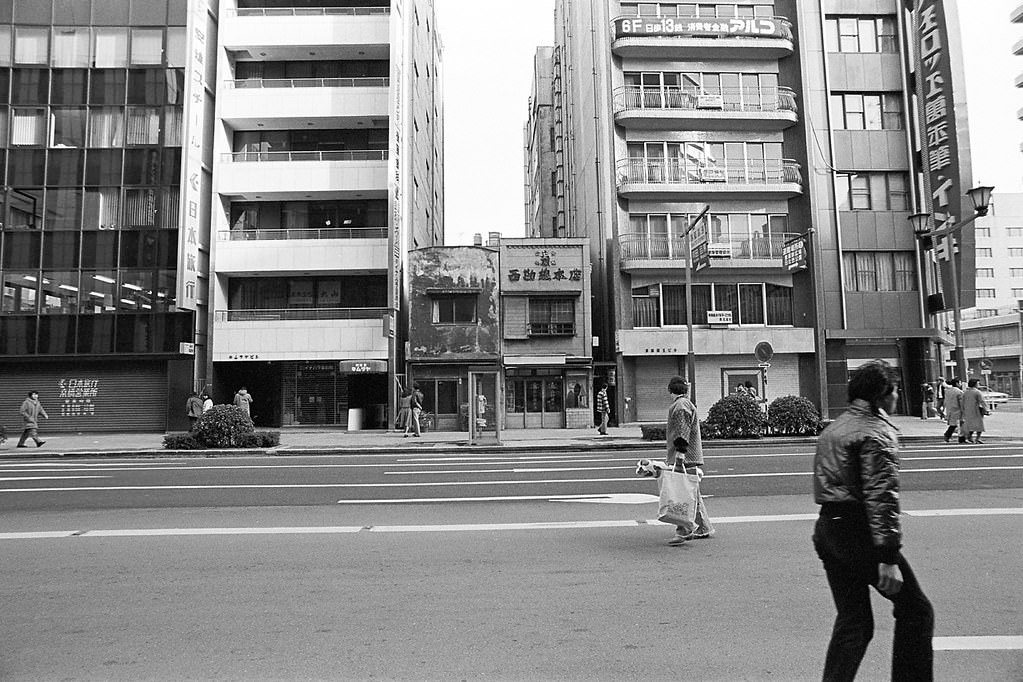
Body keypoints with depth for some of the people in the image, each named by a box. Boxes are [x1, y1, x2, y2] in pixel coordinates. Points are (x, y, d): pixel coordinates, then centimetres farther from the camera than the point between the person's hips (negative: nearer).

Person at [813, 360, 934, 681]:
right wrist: (888, 557, -20)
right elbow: (881, 496, -20)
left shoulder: (834, 427, 15)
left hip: (827, 529, 8)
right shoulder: (878, 432, -12)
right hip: (858, 533, -8)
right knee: (916, 611, 9)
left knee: (852, 620, 15)